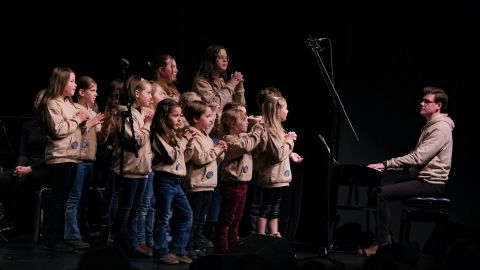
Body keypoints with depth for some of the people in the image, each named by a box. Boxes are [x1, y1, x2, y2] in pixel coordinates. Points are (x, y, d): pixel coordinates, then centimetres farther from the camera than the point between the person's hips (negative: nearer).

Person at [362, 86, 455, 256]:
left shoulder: (441, 128, -15)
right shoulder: (430, 126, 19)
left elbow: (418, 157, -24)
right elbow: (415, 156, 19)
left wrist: (386, 164, -23)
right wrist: (388, 166, 6)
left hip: (431, 183, -10)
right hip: (421, 178, 10)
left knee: (383, 194, -20)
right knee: (379, 190, 5)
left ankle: (382, 243, -16)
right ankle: (385, 236, 7)